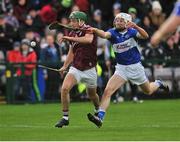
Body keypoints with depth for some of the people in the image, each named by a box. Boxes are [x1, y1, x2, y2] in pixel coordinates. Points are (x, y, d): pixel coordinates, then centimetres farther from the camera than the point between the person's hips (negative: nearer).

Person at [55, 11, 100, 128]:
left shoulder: (88, 30, -14)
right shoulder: (72, 34, 5)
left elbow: (88, 39, -39)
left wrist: (71, 38, -41)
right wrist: (65, 66, 16)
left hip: (89, 69, -4)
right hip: (75, 68, 4)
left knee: (92, 95, 13)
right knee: (64, 88, -19)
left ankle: (98, 111, 46)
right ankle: (65, 117, -10)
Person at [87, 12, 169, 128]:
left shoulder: (131, 31, -10)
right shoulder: (113, 32, -9)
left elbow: (145, 36, -26)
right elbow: (104, 35, -31)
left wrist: (135, 26, -41)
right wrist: (95, 30, -53)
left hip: (136, 67, -1)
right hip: (121, 68, 1)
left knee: (148, 91, 20)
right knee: (107, 91, -19)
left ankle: (158, 84, 54)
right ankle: (100, 117, -21)